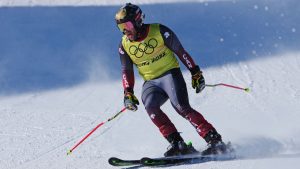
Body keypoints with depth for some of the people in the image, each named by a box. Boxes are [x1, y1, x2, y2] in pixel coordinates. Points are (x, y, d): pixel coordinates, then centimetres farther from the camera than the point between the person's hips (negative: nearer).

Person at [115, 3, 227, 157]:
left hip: (170, 74, -4)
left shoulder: (159, 31, -10)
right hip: (150, 82, 4)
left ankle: (215, 141, -21)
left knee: (182, 107, -24)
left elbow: (180, 51, -3)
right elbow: (127, 71, 9)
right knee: (150, 107, -26)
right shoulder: (124, 45, 2)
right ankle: (177, 144, -26)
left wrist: (195, 72, -3)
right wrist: (128, 93, -4)